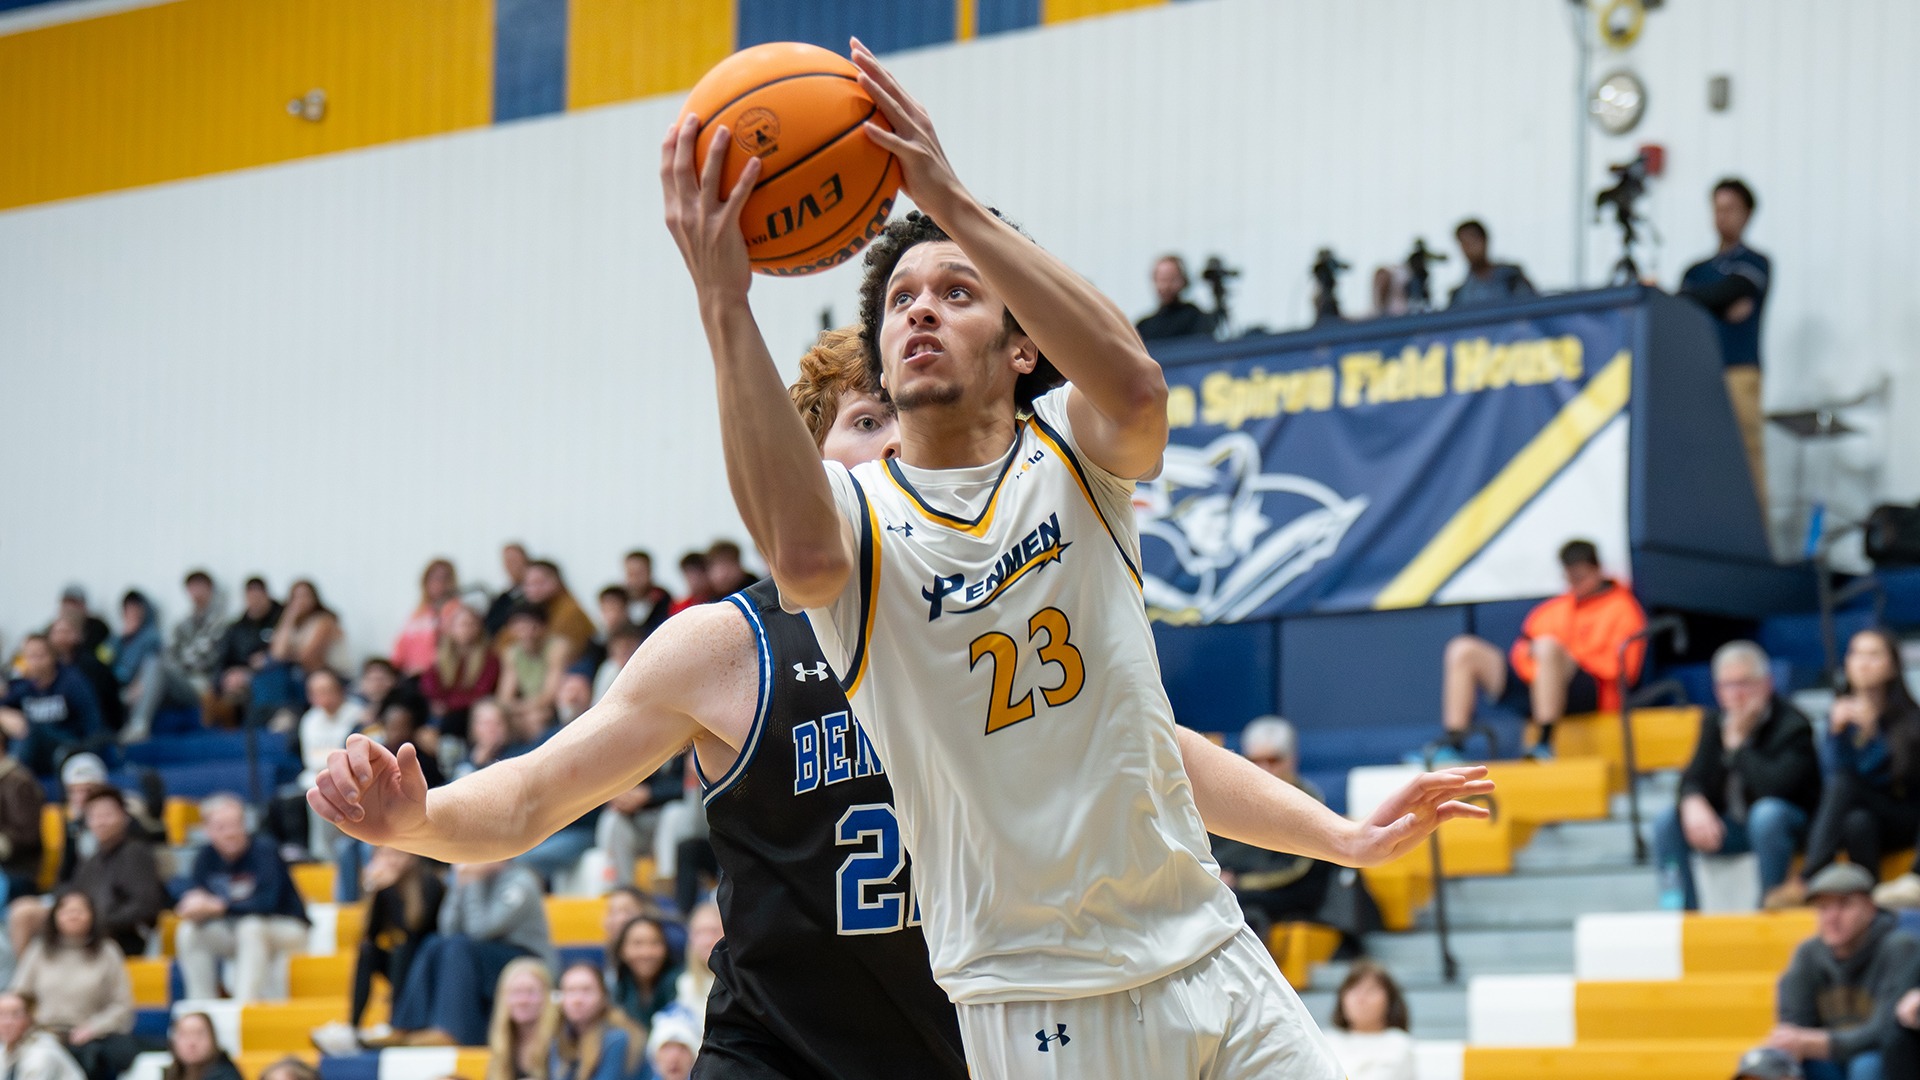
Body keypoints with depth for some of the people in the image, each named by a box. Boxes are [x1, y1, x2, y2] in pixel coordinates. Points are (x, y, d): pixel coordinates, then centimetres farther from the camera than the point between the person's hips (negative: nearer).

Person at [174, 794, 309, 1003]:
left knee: (250, 927, -36)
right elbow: (189, 898, -10)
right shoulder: (206, 857, -5)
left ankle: (244, 1005, -39)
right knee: (188, 933, -17)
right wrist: (195, 904, -35)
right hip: (235, 933, 5)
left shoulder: (262, 850, -20)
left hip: (286, 929, -5)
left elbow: (267, 902, -30)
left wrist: (219, 907, -37)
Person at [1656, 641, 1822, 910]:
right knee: (1667, 824, -15)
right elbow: (1694, 778, 0)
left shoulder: (1792, 725, -16)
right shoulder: (1714, 721, 4)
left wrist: (1738, 742, -23)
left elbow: (1777, 787, -29)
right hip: (1731, 825, 6)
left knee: (1767, 814, -39)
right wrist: (1693, 804, -24)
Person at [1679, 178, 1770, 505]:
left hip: (1739, 371, -5)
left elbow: (1724, 294, -9)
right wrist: (1725, 308, -11)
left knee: (1746, 453, -12)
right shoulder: (1698, 269, 22)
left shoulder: (1756, 264, 7)